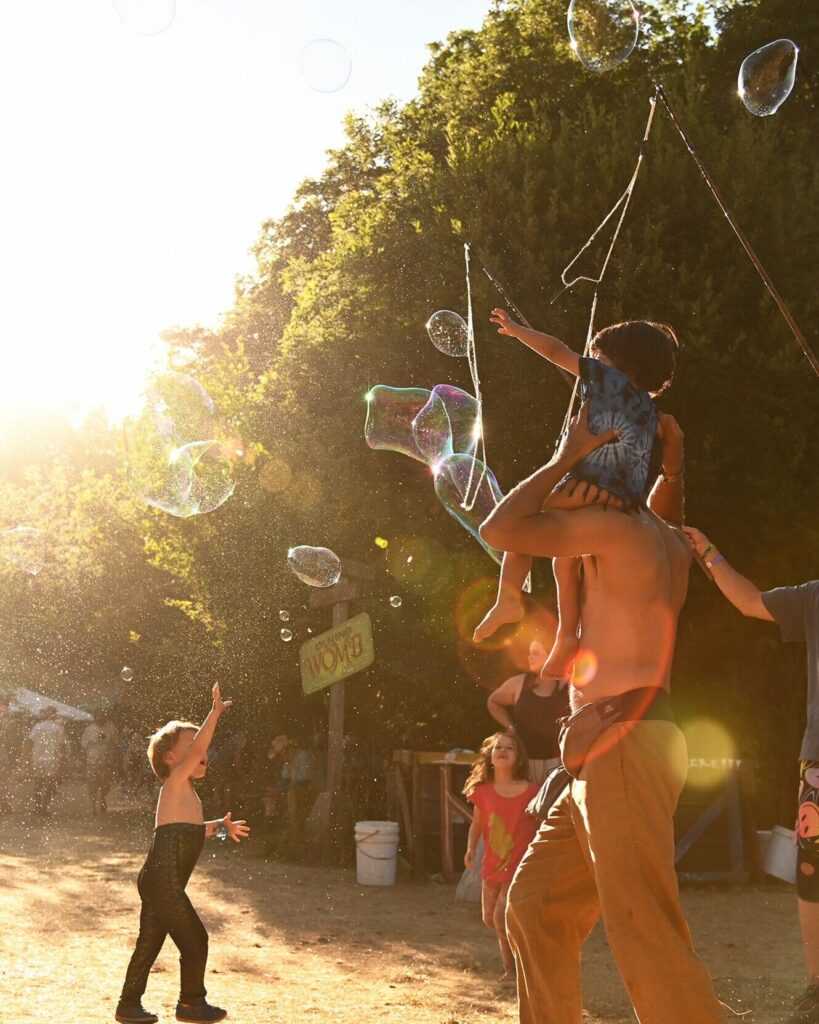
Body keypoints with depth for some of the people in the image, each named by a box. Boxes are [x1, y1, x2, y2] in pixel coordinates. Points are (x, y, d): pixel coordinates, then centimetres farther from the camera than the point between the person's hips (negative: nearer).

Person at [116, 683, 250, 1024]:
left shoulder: (186, 792, 17)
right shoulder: (176, 782, -11)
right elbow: (198, 747, -27)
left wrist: (220, 826, 16)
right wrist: (216, 711, -29)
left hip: (157, 881, 9)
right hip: (163, 881, -9)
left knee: (149, 942, 15)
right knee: (195, 940, 0)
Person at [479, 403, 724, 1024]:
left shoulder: (620, 528, -9)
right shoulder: (668, 545, 16)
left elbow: (501, 530, -13)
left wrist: (564, 459, -3)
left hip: (626, 744, -10)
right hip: (614, 750, 10)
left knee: (648, 937, -12)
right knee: (534, 907, 13)